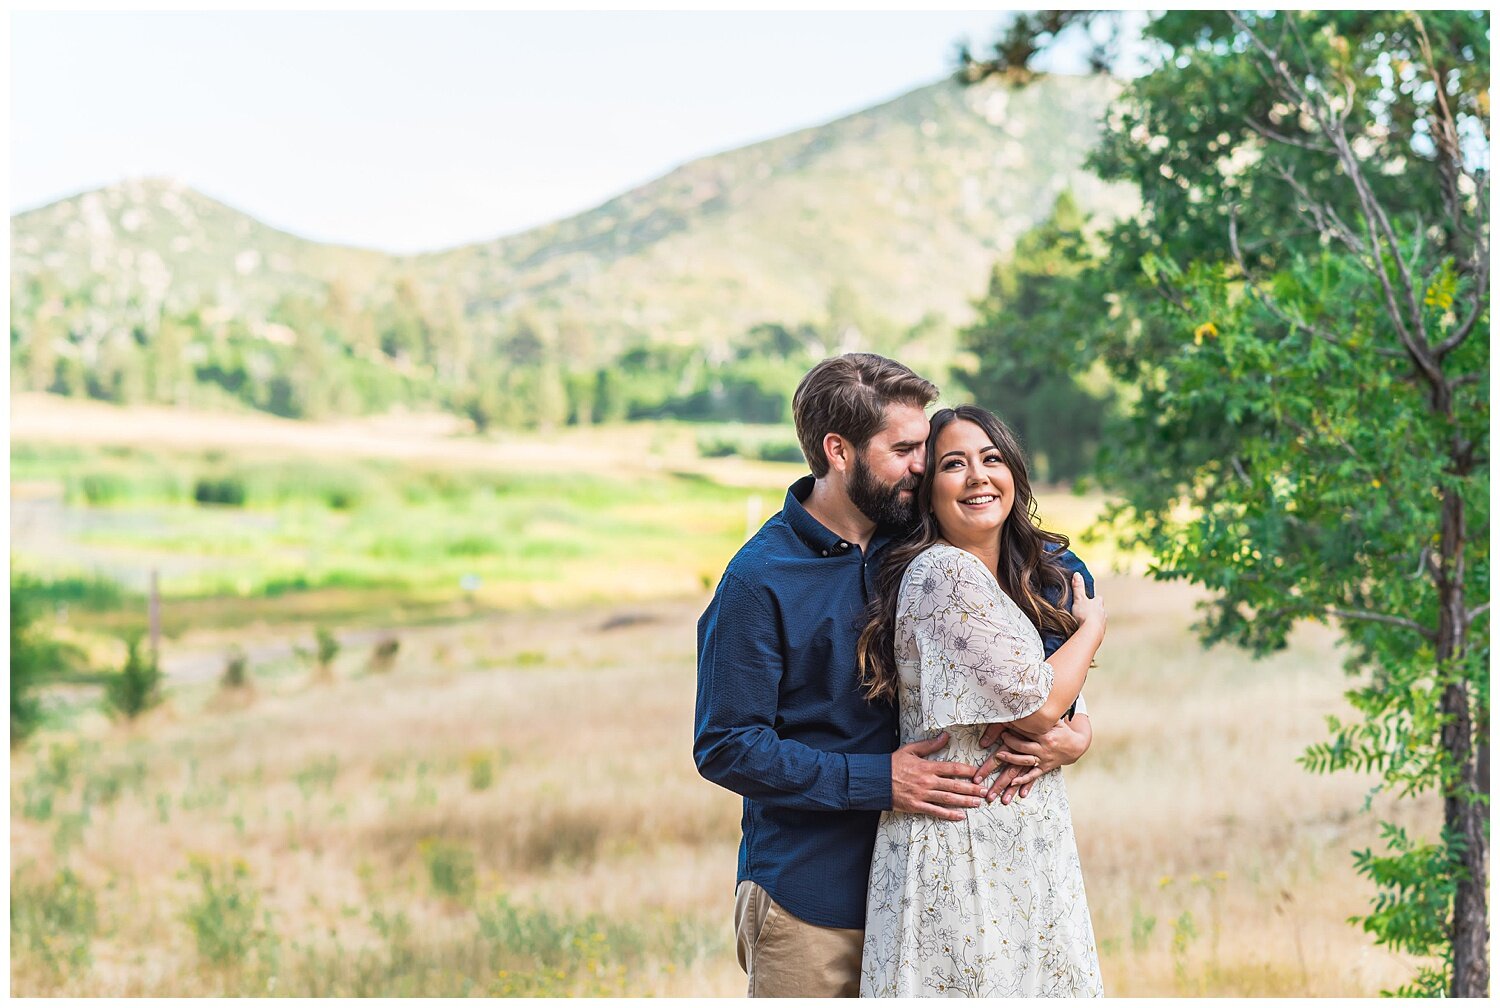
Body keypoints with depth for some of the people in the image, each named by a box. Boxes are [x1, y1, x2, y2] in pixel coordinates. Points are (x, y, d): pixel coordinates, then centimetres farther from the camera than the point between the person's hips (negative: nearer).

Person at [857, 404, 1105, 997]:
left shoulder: (1014, 581, 15)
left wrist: (1066, 738, -1)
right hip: (966, 851, -9)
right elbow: (1036, 705, -14)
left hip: (1018, 851, 9)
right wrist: (1092, 625, 2)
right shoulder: (944, 572, -14)